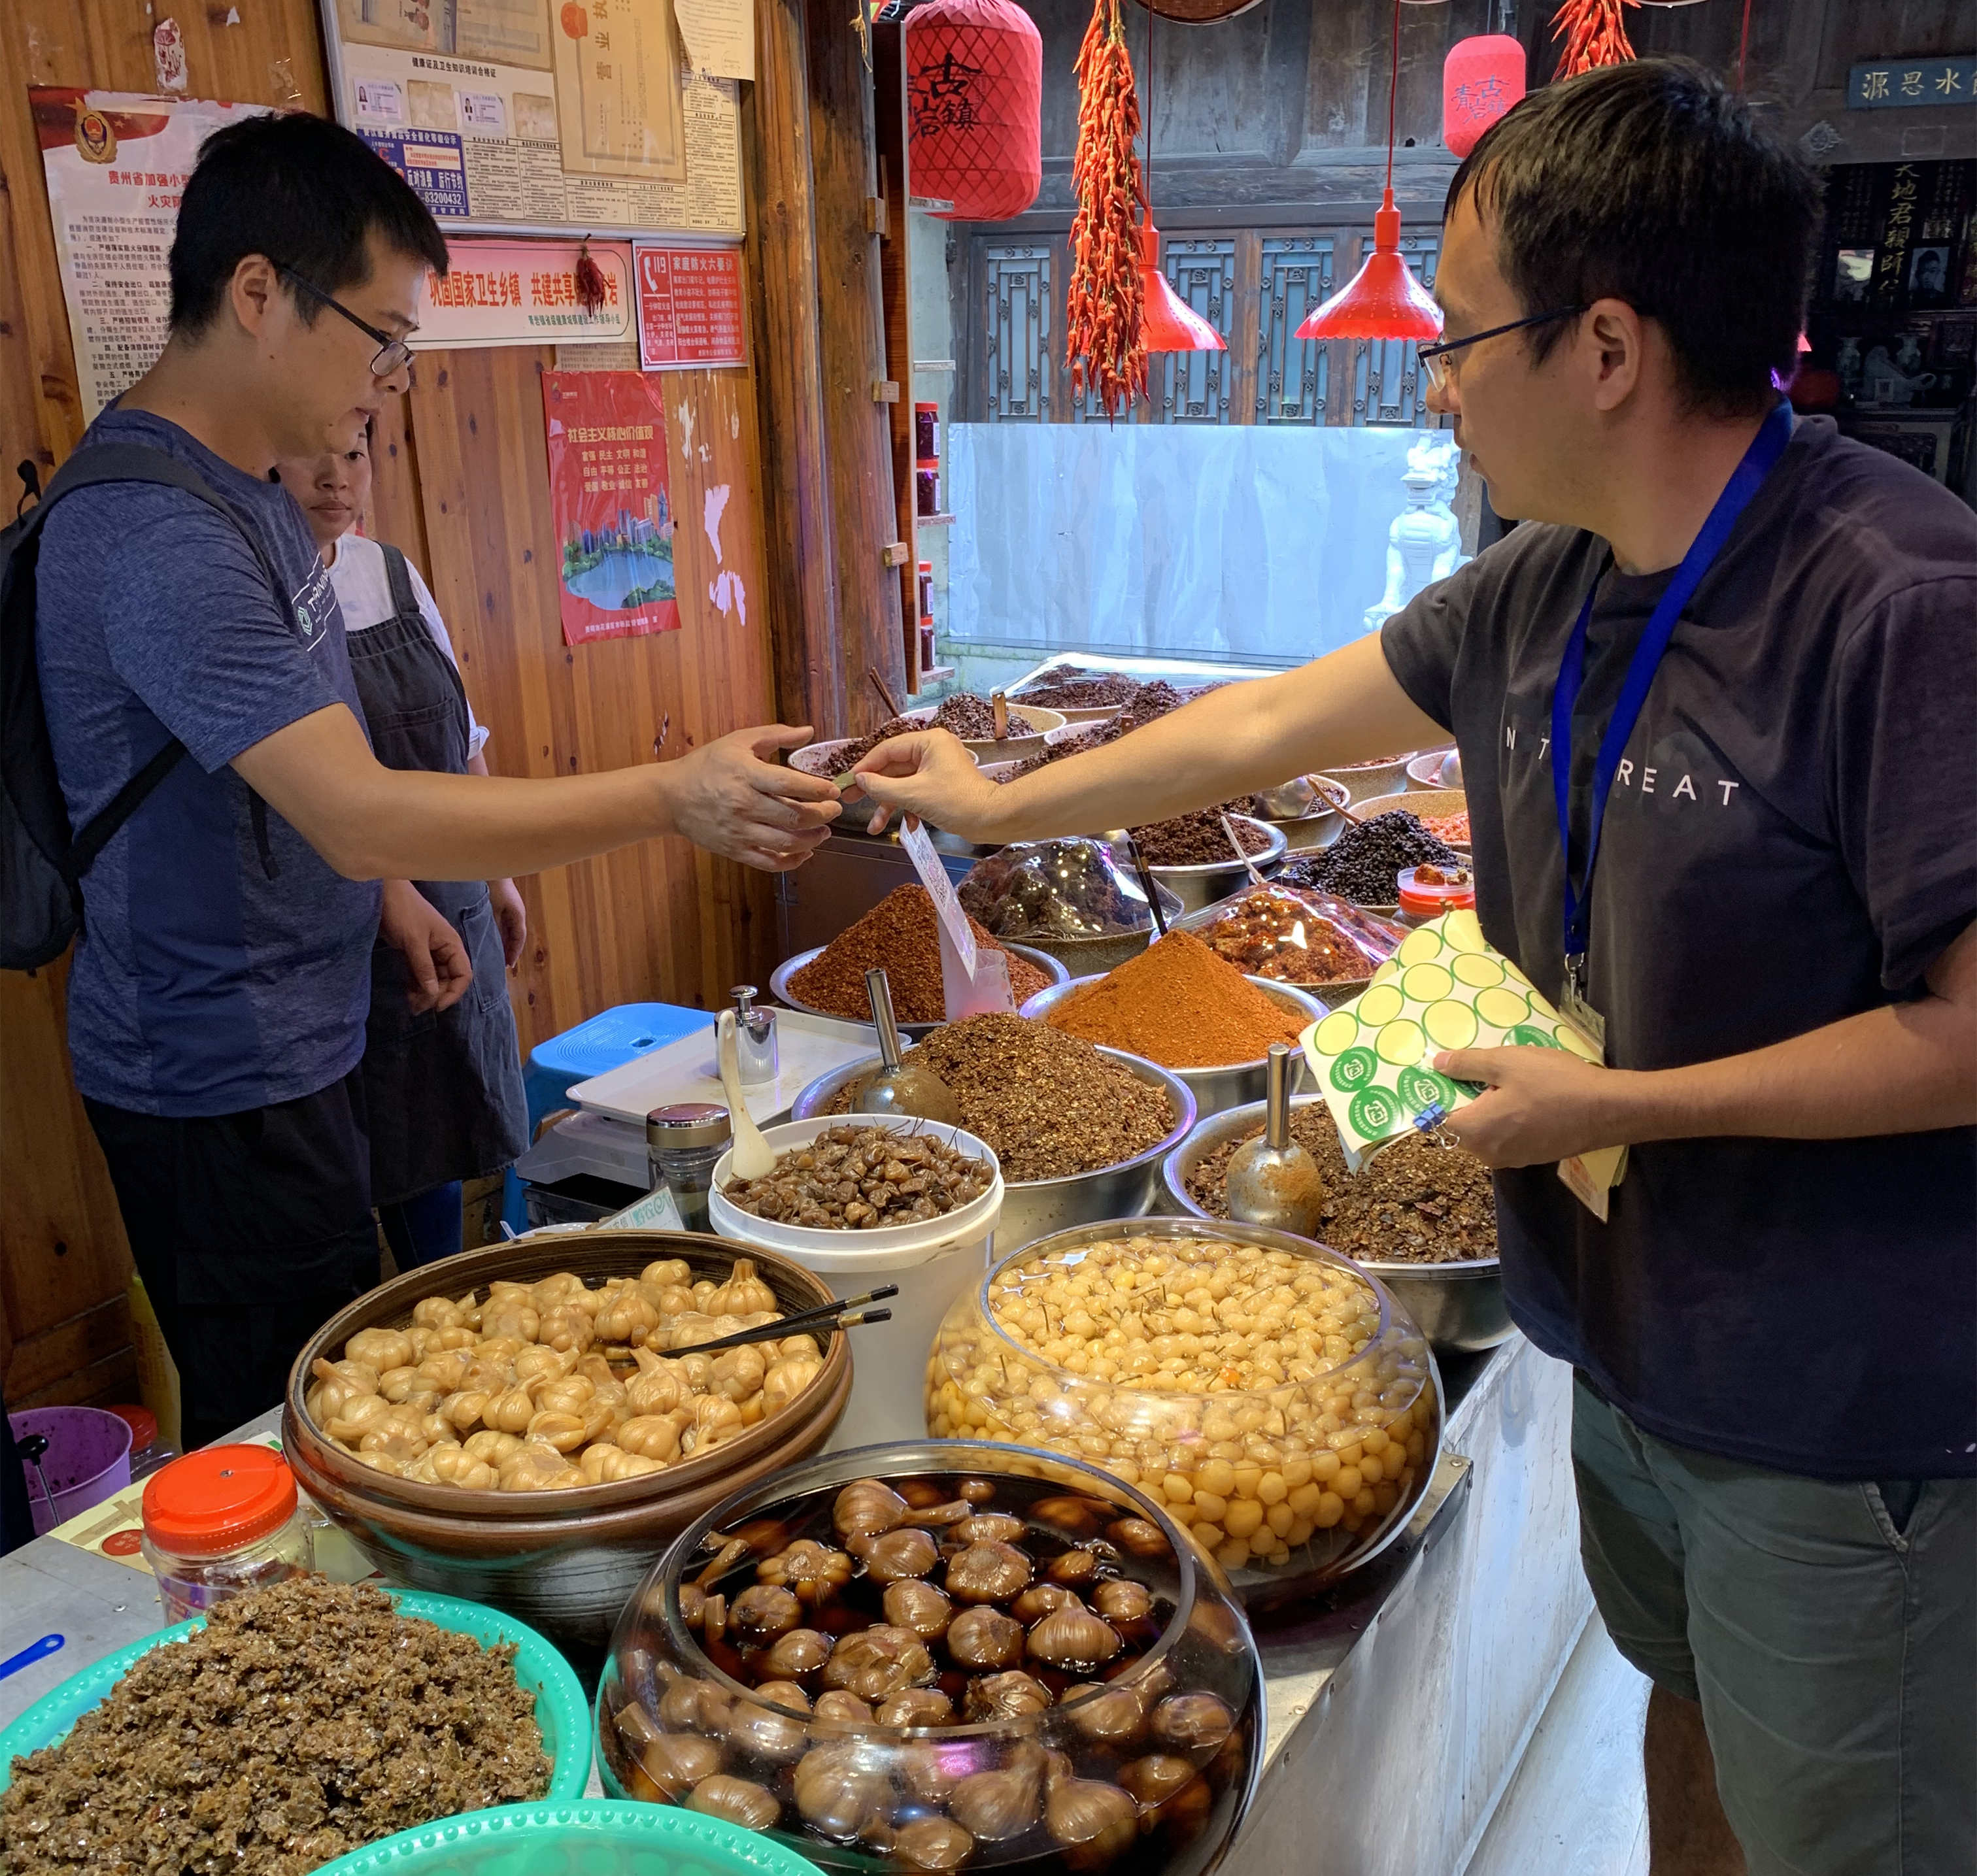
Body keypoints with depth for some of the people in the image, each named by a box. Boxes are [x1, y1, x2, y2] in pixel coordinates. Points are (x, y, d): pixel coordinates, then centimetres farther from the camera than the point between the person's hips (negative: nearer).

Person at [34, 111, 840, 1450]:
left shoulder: (240, 485, 8)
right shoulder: (157, 534, -26)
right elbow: (358, 812, -33)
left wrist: (386, 887, 11)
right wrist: (678, 797, -35)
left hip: (286, 1044, 10)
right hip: (218, 1079, -9)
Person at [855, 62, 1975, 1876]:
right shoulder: (1541, 590, -1)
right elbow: (1272, 724, 10)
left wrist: (1618, 1104, -19)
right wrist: (997, 803, 18)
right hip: (1629, 1349, 7)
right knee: (1694, 1719, 27)